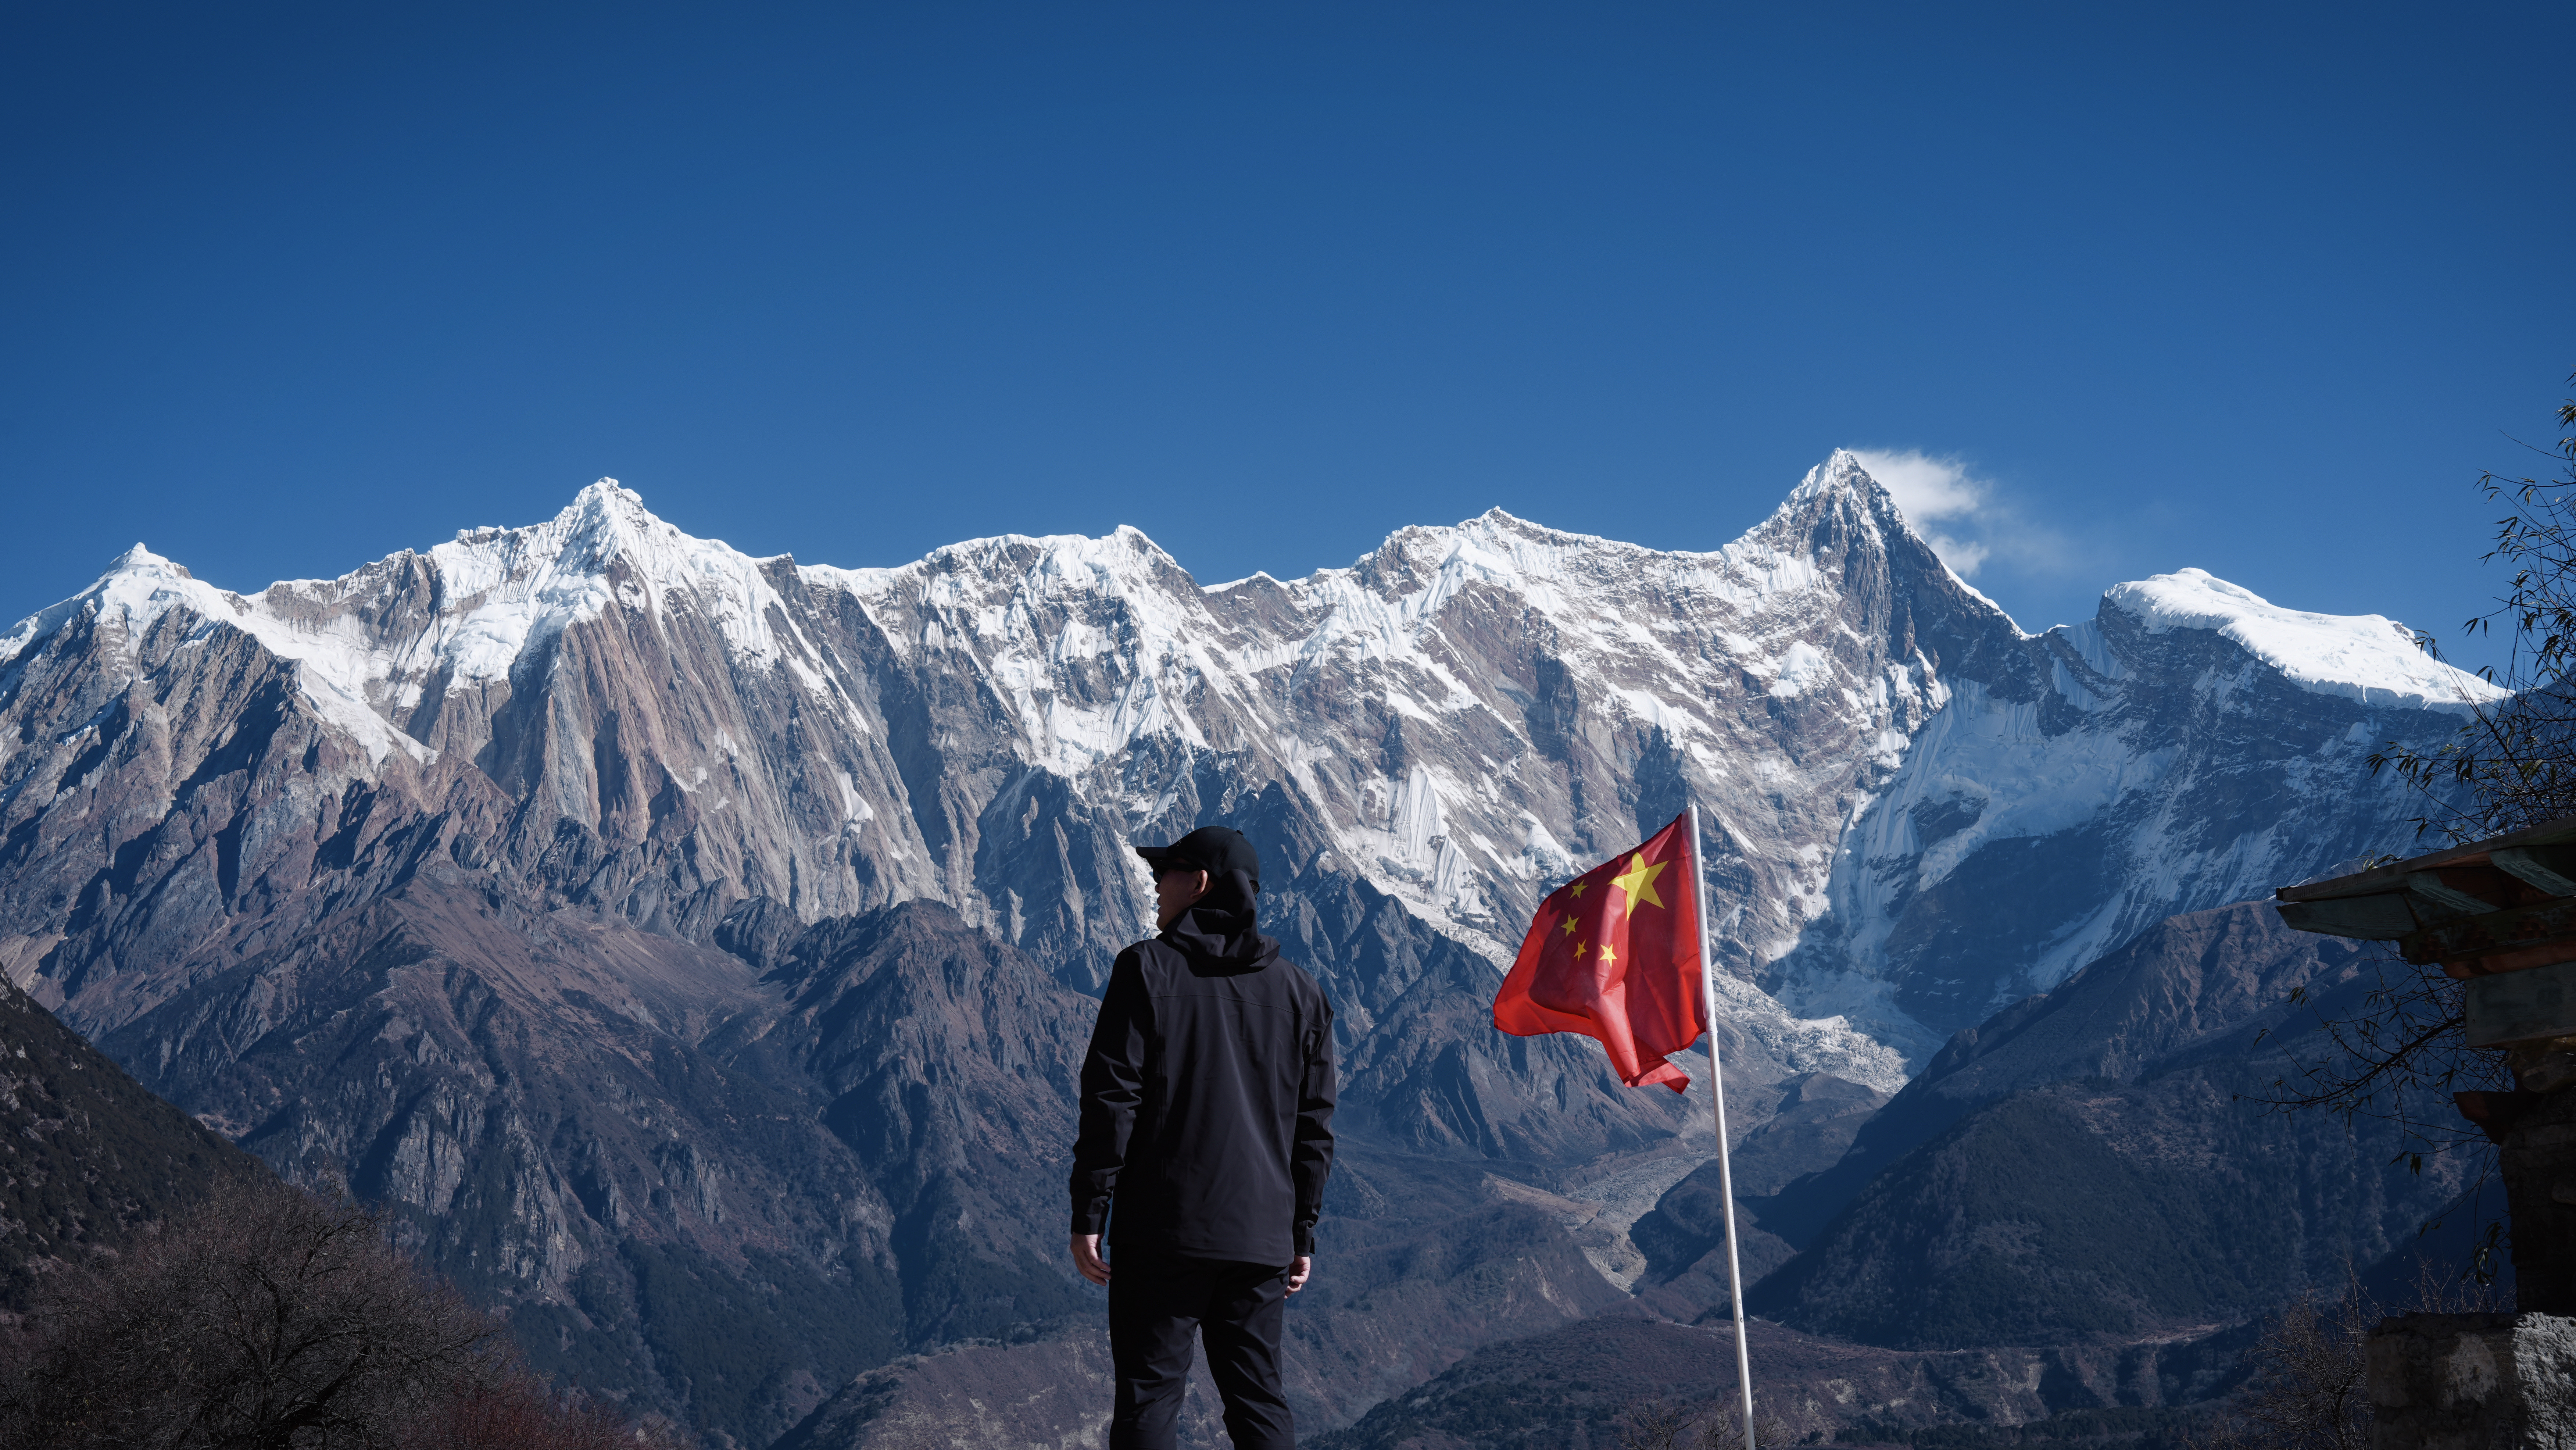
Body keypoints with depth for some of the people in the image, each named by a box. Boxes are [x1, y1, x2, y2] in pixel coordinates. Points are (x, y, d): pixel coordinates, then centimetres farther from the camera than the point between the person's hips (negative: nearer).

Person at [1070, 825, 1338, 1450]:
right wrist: (1302, 1234, 16)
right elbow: (1313, 1126, 9)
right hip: (1262, 1240, 4)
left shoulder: (1147, 970, -4)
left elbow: (1111, 1099, -9)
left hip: (1162, 1234, -4)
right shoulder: (1299, 993, 9)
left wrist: (1088, 1215, -5)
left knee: (1149, 1398, 1)